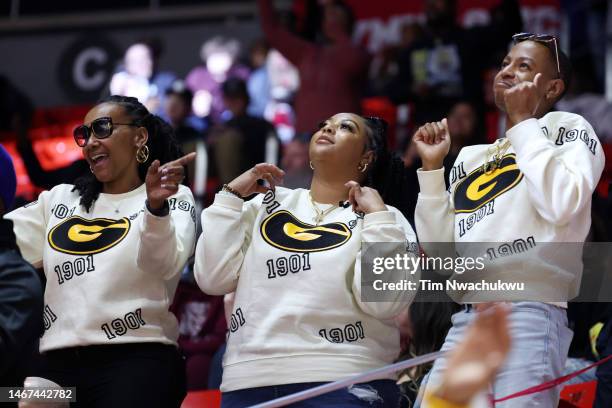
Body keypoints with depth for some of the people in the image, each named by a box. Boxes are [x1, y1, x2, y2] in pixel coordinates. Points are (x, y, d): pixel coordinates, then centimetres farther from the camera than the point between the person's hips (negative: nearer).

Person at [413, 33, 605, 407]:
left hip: (531, 312, -6)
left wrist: (523, 123, -2)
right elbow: (438, 248, 18)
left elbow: (561, 205, -13)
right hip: (468, 318, 6)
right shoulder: (471, 157, 24)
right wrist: (433, 167, 12)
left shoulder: (568, 128, 8)